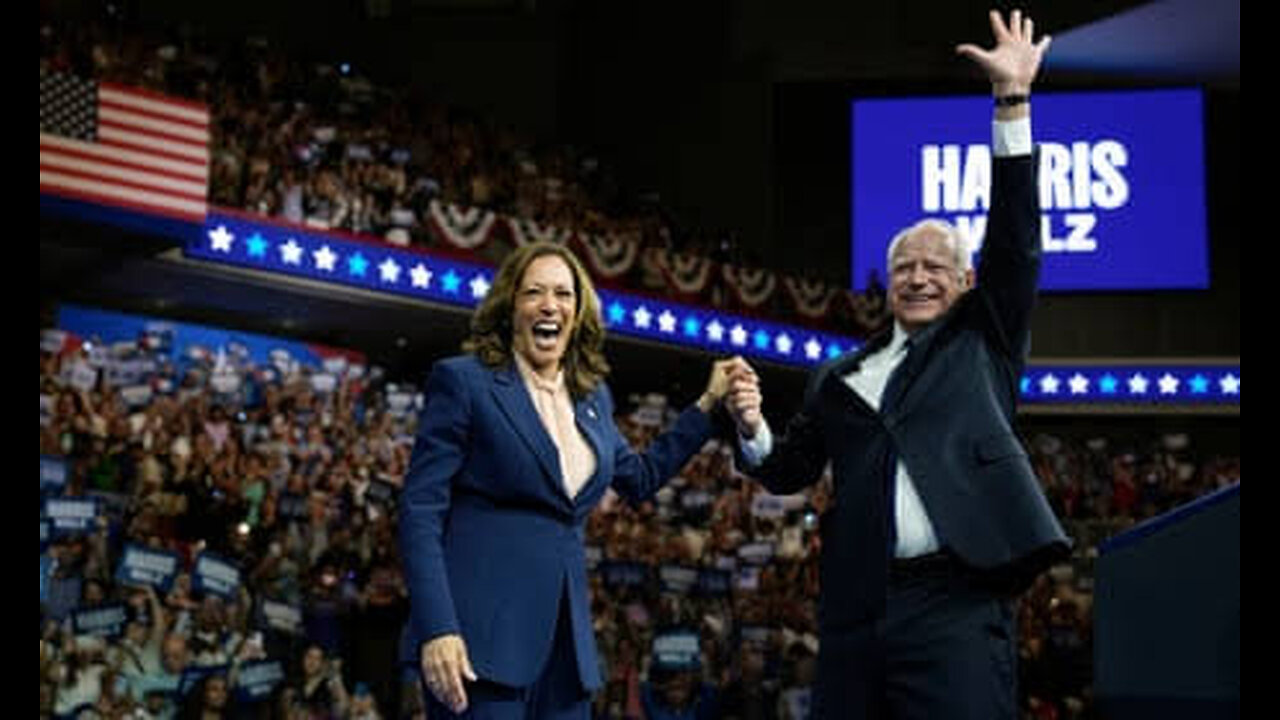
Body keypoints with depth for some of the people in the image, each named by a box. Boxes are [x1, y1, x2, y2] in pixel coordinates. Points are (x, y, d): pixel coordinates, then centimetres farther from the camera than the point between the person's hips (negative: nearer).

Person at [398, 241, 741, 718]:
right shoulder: (463, 381, -2)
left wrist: (710, 405, 26)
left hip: (565, 639, 6)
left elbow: (638, 479, 32)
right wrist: (436, 631, -18)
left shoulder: (593, 397, 16)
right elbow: (420, 510, -7)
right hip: (483, 638, -6)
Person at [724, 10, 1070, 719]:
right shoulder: (840, 378, 22)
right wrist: (752, 428, -2)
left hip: (954, 601, -4)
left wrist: (1012, 102, -3)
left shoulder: (982, 341, 14)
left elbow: (1014, 240, 4)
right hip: (856, 610, 4)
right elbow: (788, 472, 22)